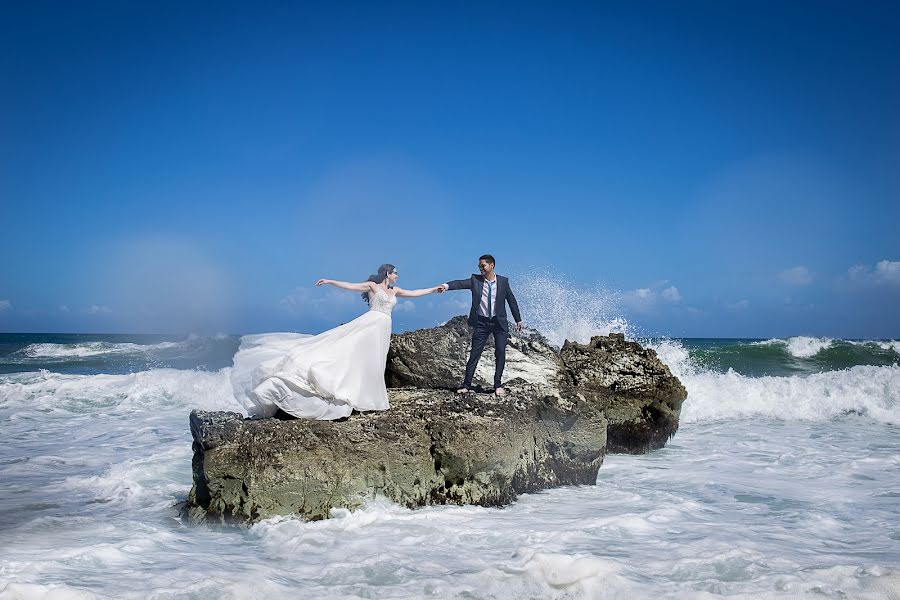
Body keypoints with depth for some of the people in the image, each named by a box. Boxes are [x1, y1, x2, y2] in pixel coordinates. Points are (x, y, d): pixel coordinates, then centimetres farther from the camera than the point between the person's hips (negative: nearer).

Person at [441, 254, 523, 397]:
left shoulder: (503, 281, 0)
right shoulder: (475, 280, -2)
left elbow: (511, 300, 8)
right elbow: (461, 283, -18)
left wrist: (518, 320, 11)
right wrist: (447, 286, -38)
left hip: (499, 322, 0)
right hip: (481, 322, 0)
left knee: (500, 353, -3)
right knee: (474, 354, -1)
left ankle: (498, 385, 9)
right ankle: (467, 385, 4)